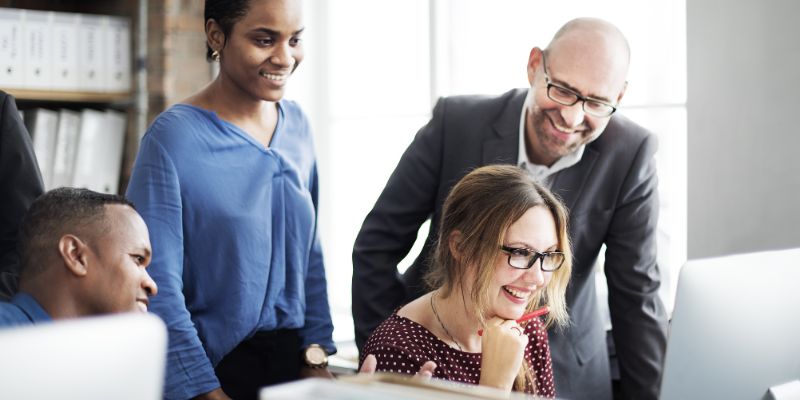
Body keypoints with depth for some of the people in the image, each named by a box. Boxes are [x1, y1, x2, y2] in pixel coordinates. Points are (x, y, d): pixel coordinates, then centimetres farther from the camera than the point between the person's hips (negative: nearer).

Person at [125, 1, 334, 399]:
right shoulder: (172, 137, -15)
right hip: (216, 367, -5)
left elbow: (309, 253, 9)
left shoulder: (297, 124, 2)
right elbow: (158, 287, -16)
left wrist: (317, 355, 2)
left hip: (292, 361, 5)